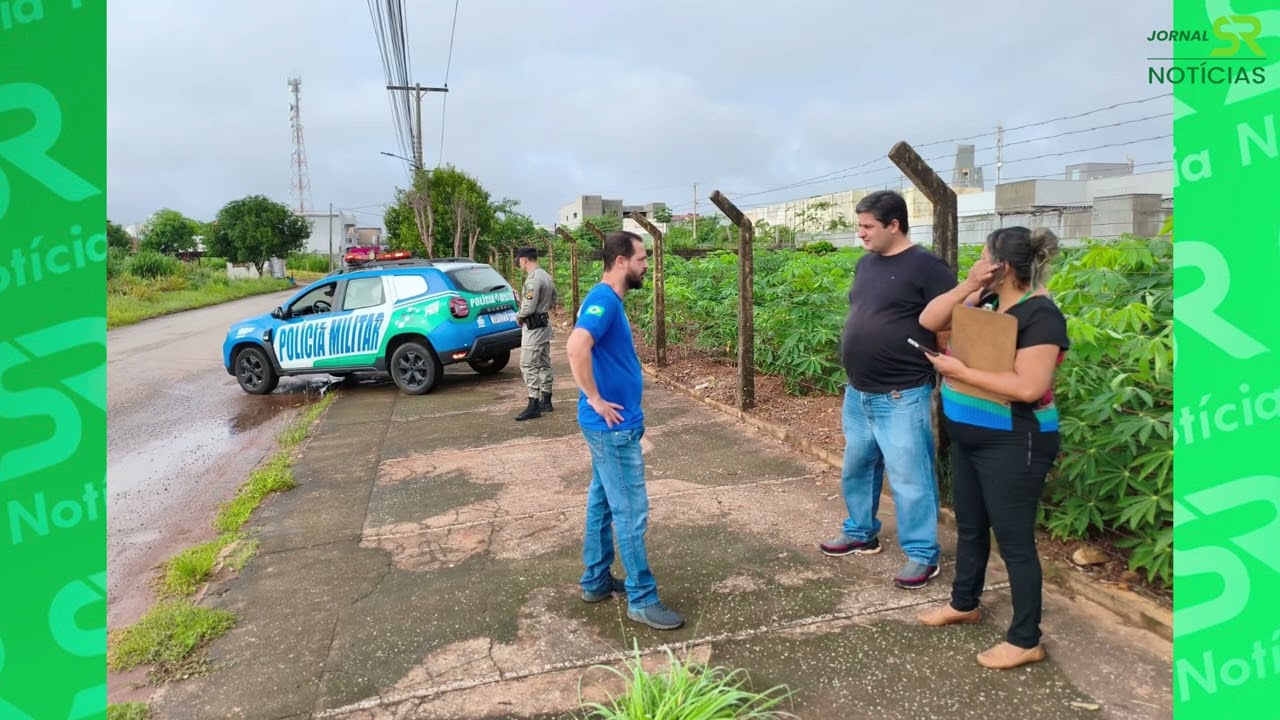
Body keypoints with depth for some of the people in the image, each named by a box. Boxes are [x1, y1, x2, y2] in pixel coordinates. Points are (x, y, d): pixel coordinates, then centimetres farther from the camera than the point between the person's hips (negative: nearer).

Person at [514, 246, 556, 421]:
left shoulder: (532, 279, -20)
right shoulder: (546, 276, 10)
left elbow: (528, 307, -23)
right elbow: (553, 301, 20)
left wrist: (518, 316, -5)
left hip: (533, 327, -10)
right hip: (545, 324, 10)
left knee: (529, 366, -7)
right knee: (544, 364, 14)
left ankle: (534, 406, -8)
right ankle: (546, 401, 22)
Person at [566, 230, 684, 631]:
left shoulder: (609, 300, 12)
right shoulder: (604, 300, -19)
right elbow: (577, 347, -35)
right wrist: (596, 400, -24)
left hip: (610, 424, 10)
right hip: (613, 427, -10)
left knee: (602, 503, 18)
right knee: (631, 513, -1)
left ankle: (596, 581, 30)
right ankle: (642, 599, 9)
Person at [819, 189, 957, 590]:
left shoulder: (926, 266, -12)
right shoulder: (866, 264, 10)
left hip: (902, 397, -8)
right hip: (858, 394, 8)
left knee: (908, 477, 0)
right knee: (857, 467, 18)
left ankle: (923, 555, 14)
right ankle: (860, 534, 36)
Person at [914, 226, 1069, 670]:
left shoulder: (1039, 315, -20)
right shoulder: (984, 301, 5)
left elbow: (1028, 387, -27)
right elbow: (929, 321, 3)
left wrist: (960, 371, -23)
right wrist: (967, 286, -9)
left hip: (1012, 444, -9)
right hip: (969, 437, 9)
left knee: (1013, 539, 2)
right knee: (969, 526, 22)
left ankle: (1026, 641, 17)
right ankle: (964, 604, 41)